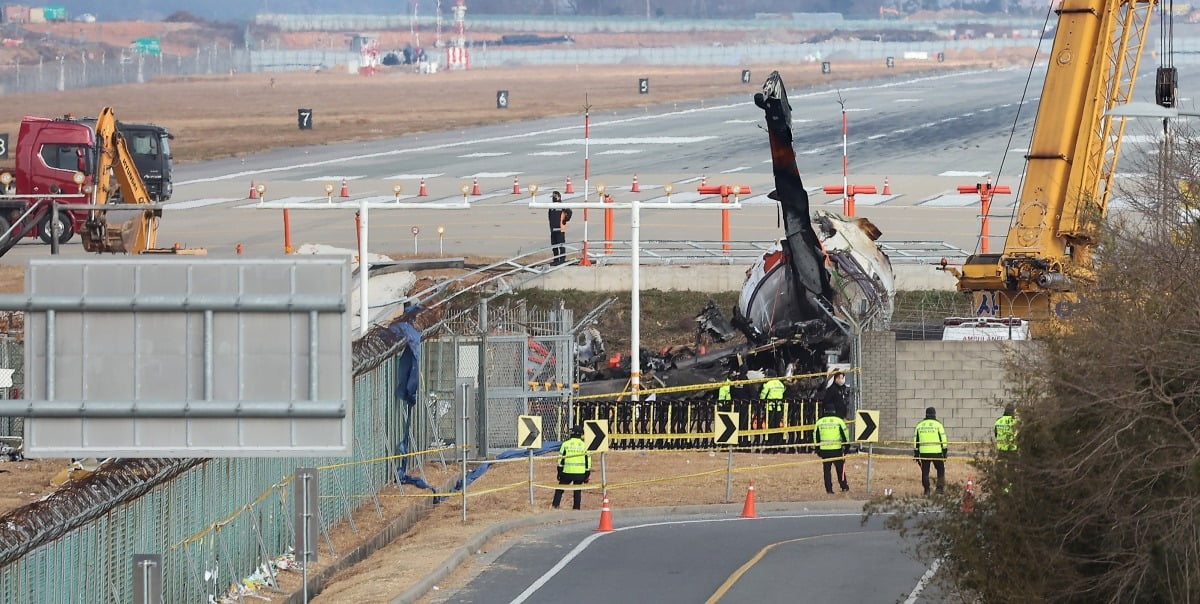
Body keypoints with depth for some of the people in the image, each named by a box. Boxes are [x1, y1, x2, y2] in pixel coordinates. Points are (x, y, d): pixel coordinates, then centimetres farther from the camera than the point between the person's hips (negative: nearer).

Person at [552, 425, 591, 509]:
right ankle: (576, 508, 11)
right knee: (577, 491, 13)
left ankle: (555, 506, 5)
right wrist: (587, 475, 12)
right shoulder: (584, 445, 1)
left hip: (567, 472, -1)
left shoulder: (565, 444, -1)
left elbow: (560, 459, 1)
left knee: (559, 490, 11)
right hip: (580, 473, 1)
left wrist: (559, 472, 8)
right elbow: (588, 461, 4)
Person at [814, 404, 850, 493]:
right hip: (837, 449, -1)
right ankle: (844, 487, 13)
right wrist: (846, 448, 8)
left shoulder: (819, 422, 5)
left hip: (824, 450, 1)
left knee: (826, 470, 7)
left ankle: (829, 489, 3)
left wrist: (818, 450, 17)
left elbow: (816, 438, 9)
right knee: (840, 469, 10)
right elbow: (845, 436, 0)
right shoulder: (839, 421, -1)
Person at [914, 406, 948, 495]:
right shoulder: (938, 424, -1)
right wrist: (944, 452, 3)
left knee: (925, 471, 9)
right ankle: (940, 487, 3)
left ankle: (926, 490, 6)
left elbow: (915, 440, 11)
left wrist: (916, 454, 15)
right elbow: (943, 439, -3)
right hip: (936, 452, -2)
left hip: (924, 453, 2)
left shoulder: (919, 425, 10)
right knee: (940, 470, 12)